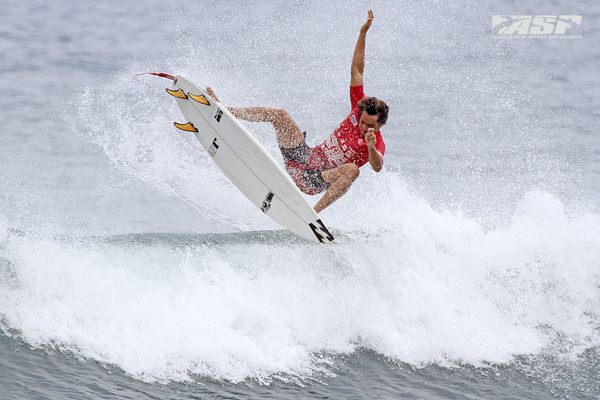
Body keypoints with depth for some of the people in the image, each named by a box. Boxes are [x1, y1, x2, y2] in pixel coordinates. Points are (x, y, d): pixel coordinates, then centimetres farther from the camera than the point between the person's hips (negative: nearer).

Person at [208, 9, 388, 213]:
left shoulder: (377, 144, -14)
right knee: (279, 115, -5)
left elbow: (377, 167, -37)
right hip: (305, 157, 6)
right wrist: (363, 33, -2)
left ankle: (313, 212, -44)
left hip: (315, 181, -6)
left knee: (352, 170, -38)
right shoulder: (359, 110, 0)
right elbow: (356, 70, 4)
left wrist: (370, 147, -57)